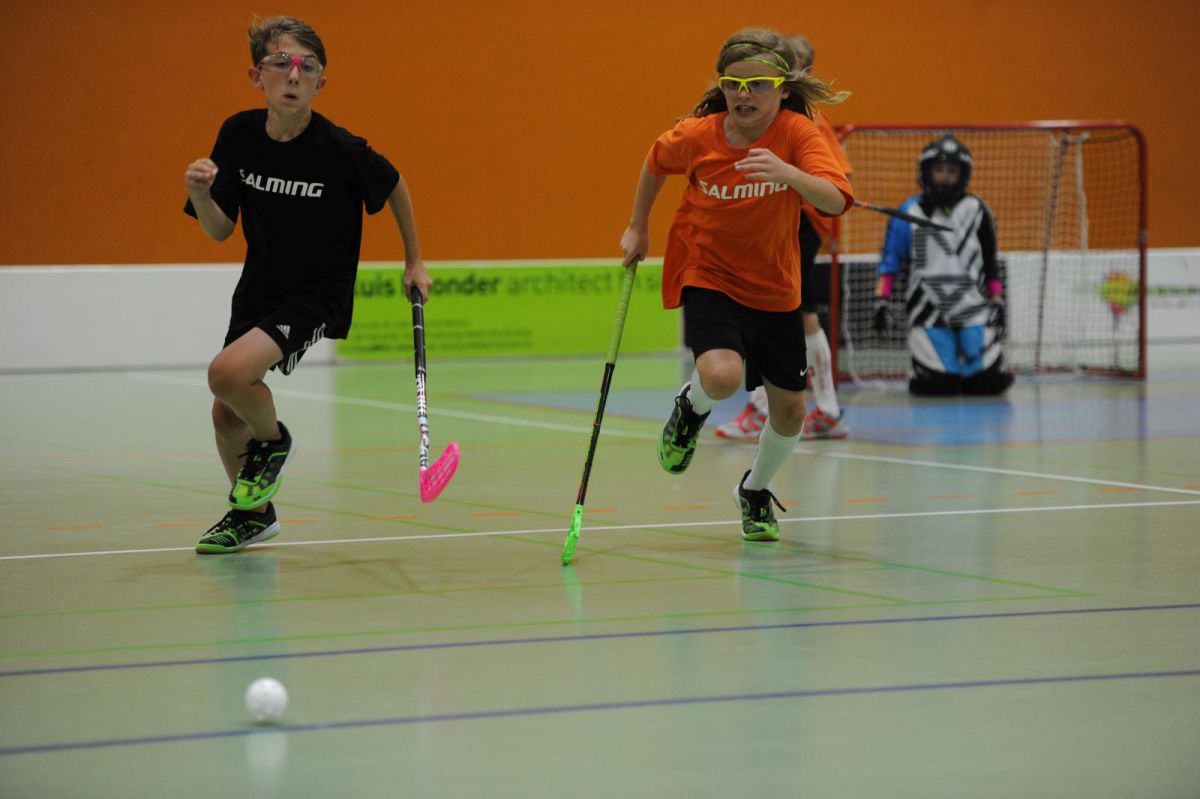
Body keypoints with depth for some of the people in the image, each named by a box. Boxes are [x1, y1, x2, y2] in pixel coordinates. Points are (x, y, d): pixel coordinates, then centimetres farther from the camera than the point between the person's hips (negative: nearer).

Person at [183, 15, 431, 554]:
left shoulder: (341, 150, -21)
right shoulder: (238, 135, -9)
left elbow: (395, 186, 0)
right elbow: (220, 231, -3)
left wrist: (413, 262, 8)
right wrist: (199, 195, -24)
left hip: (319, 293, -5)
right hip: (258, 288, 5)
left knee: (228, 373, -27)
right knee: (226, 416, 9)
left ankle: (273, 440, 6)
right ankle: (253, 514, 37)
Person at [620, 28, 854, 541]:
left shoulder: (796, 133, -18)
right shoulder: (695, 136, -14)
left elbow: (836, 200, -32)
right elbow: (656, 163, 9)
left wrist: (787, 173, -50)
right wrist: (638, 228, 14)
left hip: (775, 290, 2)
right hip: (708, 280, -2)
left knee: (790, 410, 8)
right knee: (722, 374, -30)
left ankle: (755, 490, 38)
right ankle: (692, 408, 8)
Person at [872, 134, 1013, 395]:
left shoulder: (976, 211, 5)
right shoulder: (909, 213, 1)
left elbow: (990, 263, 13)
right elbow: (890, 262, 4)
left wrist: (997, 302, 11)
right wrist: (882, 301, -4)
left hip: (974, 309, 1)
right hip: (929, 312, -1)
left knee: (987, 382, -6)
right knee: (937, 385, -10)